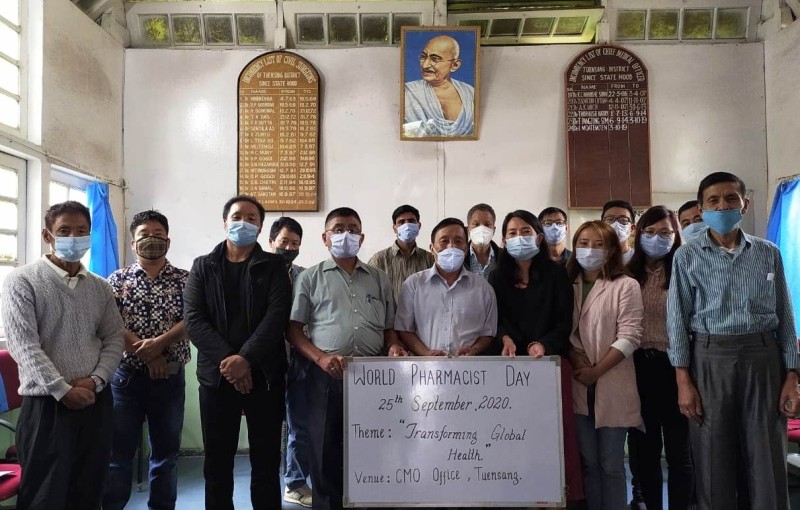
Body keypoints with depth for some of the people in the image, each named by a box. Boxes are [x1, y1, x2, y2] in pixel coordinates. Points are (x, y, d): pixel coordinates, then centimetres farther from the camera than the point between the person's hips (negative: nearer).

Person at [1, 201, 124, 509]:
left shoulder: (100, 287, 10)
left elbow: (114, 338, 8)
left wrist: (95, 380, -8)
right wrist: (64, 390, -16)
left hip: (96, 402, 4)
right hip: (47, 404, -4)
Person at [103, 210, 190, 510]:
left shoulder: (185, 280, 3)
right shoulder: (118, 279, 5)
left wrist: (158, 343, -22)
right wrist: (146, 353, -15)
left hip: (170, 379, 0)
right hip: (126, 376, 0)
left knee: (166, 451, 11)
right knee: (118, 451, 6)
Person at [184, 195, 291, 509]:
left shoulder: (274, 266, 5)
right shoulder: (203, 267, 9)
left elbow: (277, 316, -8)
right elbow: (194, 320, -2)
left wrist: (245, 358, -19)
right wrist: (226, 359, -14)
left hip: (264, 374, -1)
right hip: (216, 374, 1)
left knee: (266, 459, 6)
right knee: (217, 460, 9)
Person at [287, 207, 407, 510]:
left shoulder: (380, 279, 15)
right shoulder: (310, 278, 7)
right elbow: (293, 329, 2)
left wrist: (393, 346, -5)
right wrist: (321, 358, -13)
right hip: (327, 376, -2)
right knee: (326, 451, 5)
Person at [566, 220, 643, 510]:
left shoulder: (626, 286, -3)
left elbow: (629, 337, -10)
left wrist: (596, 371, -14)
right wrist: (574, 358, -11)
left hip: (611, 387, -3)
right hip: (579, 386, 3)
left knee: (611, 464, 4)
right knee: (588, 461, 11)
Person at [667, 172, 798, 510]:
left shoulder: (768, 254, 6)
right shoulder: (687, 257, 1)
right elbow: (678, 320, -1)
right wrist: (684, 381, -7)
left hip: (762, 356, 2)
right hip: (710, 359, -1)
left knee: (767, 460, 5)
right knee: (713, 459, 6)